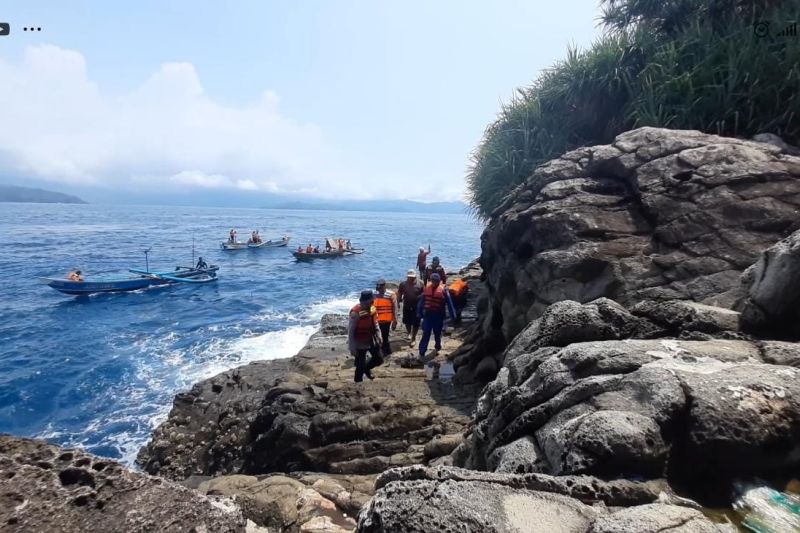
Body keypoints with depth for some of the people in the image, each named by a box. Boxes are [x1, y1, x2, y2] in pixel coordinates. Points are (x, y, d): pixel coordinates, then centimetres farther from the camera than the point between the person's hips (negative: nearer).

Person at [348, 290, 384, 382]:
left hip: (372, 341, 7)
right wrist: (352, 348, -19)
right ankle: (358, 381, 30)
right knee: (360, 365, 7)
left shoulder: (372, 308, -6)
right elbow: (351, 331, -22)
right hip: (360, 344, -7)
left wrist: (378, 337, 11)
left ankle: (367, 368, 46)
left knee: (379, 359, 18)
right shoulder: (355, 313, -27)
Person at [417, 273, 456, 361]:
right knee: (426, 334, -1)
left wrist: (453, 315, -1)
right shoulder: (427, 287, 2)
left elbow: (449, 303, -3)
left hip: (439, 315, -2)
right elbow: (422, 301, 9)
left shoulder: (443, 289, -8)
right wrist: (420, 312, 11)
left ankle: (437, 347, 39)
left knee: (437, 333, 13)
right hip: (428, 314, 2)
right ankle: (422, 353, 1)